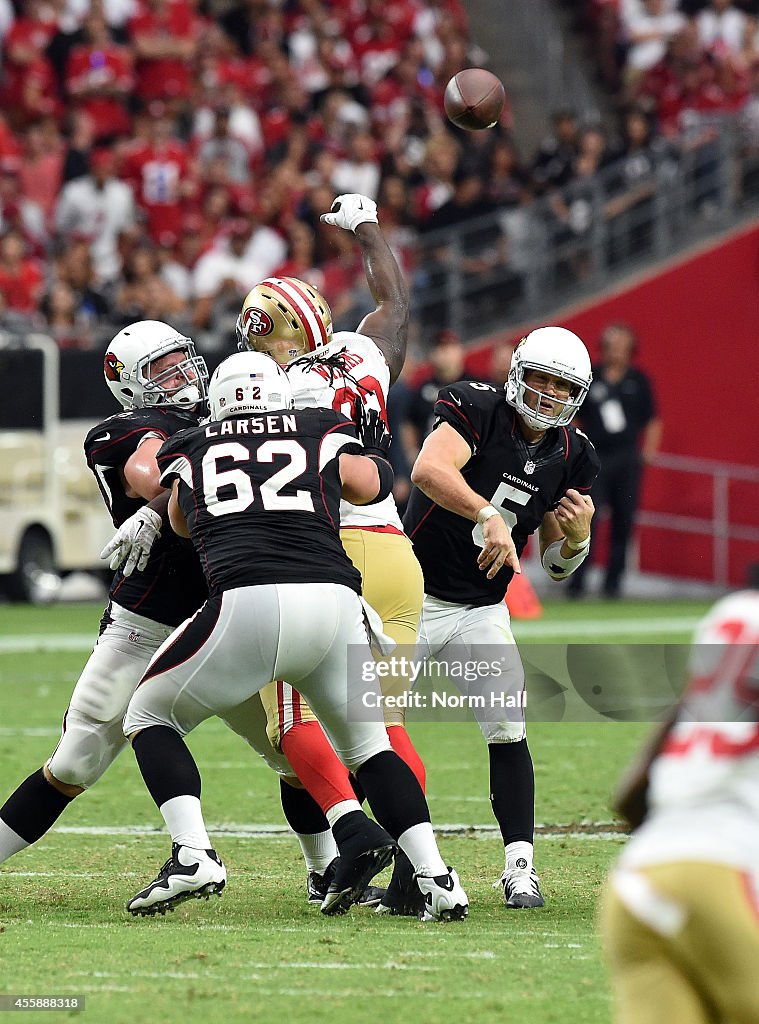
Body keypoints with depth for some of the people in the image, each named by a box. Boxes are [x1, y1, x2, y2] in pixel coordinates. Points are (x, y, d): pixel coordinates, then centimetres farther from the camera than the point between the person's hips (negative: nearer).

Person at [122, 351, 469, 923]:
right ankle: (434, 875, 9)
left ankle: (192, 854, -3)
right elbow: (371, 485, 41)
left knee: (150, 719, 18)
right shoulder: (322, 434, 22)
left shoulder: (191, 452, 22)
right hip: (335, 604, 2)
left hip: (248, 602, -2)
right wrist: (377, 452, 62)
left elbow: (181, 522, 42)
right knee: (367, 746, 24)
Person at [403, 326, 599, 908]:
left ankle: (520, 868, -6)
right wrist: (488, 517, -46)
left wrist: (578, 532, -15)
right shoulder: (478, 410, -15)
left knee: (509, 734, -9)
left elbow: (557, 566, 7)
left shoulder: (571, 458, 0)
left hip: (482, 613, 4)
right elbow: (429, 470, -35)